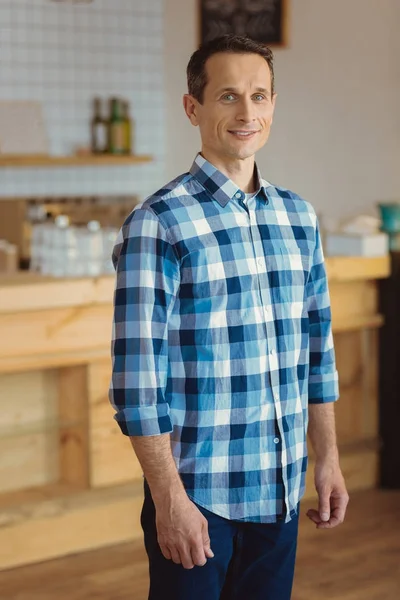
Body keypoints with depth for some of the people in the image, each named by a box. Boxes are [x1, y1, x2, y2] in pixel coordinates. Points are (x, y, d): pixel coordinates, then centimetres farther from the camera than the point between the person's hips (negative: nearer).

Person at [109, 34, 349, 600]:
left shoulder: (299, 215, 7)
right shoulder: (158, 224, -12)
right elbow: (136, 379, -15)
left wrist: (328, 459, 12)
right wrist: (170, 499, -16)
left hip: (281, 490, 6)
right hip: (198, 493, -5)